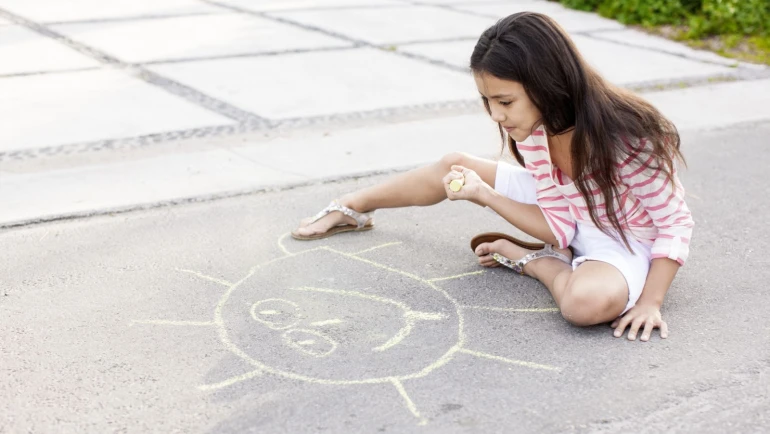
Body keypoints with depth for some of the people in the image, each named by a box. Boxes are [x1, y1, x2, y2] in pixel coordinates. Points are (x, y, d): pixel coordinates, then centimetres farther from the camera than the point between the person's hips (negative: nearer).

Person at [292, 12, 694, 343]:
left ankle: (527, 259, -7)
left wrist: (649, 301, -29)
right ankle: (351, 208, 30)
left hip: (625, 241, -6)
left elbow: (676, 224, -23)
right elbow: (558, 226, -11)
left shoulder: (626, 138, -35)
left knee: (589, 302, -42)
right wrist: (482, 192, -18)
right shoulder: (534, 125, -16)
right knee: (453, 168, 6)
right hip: (570, 214, 6)